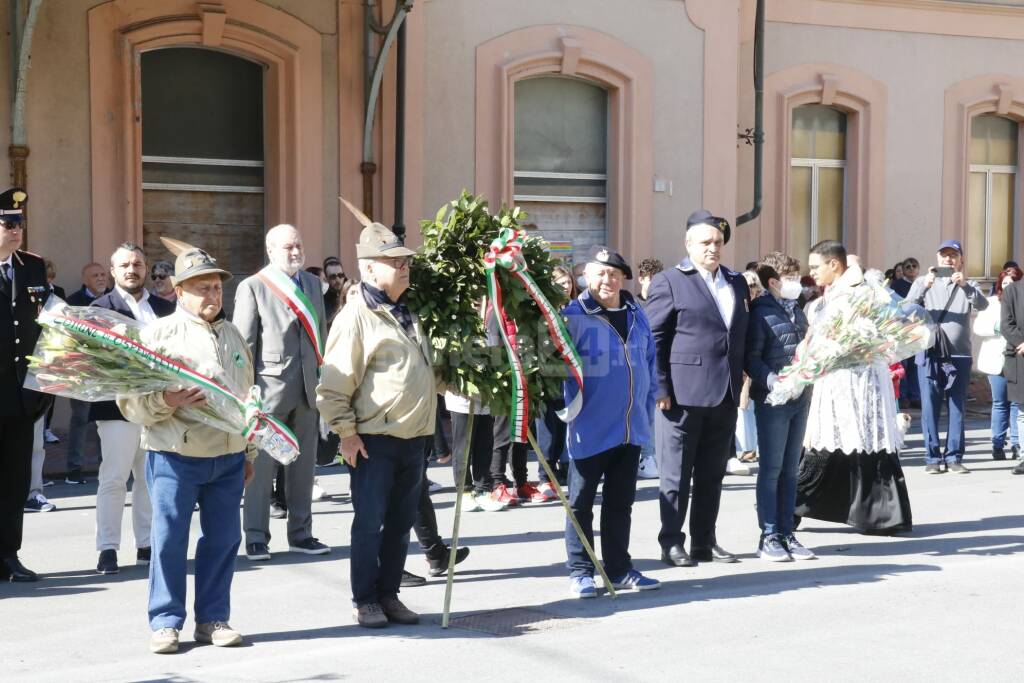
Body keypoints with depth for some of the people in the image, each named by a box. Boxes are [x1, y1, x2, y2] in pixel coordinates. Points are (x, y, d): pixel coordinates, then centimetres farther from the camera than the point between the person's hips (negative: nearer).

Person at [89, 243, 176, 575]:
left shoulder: (165, 308, 14)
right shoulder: (102, 307, 1)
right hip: (119, 407, -4)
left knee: (151, 479, 9)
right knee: (113, 480, -3)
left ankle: (146, 545, 17)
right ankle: (107, 549, 2)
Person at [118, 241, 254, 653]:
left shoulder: (233, 336, 15)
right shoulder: (158, 333, -3)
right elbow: (131, 400, -8)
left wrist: (248, 453, 23)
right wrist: (168, 400, -26)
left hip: (228, 458, 5)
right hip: (175, 456, -5)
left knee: (223, 538, 6)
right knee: (169, 538, -3)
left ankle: (213, 619, 16)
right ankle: (165, 622, 7)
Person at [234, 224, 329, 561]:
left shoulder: (312, 283, 15)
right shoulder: (252, 287, -2)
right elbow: (243, 343, -5)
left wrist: (324, 376, 10)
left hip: (307, 387, 5)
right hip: (270, 386, -5)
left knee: (303, 464, 11)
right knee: (261, 465, -2)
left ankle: (300, 533, 20)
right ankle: (256, 537, 6)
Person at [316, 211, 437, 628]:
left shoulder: (407, 313, 14)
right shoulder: (356, 317, -12)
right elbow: (334, 385, -14)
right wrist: (347, 433, -15)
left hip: (413, 437, 8)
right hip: (374, 440, -8)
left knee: (401, 523, 12)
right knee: (370, 522, 0)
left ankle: (389, 595, 22)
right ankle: (364, 601, 10)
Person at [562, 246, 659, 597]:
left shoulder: (636, 315, 8)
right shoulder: (574, 316, -10)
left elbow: (649, 363, 15)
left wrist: (648, 410, 12)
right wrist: (572, 413, -17)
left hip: (631, 428, 6)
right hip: (591, 429, -6)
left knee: (620, 502, 15)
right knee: (582, 503, 4)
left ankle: (619, 569, 25)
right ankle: (580, 572, 12)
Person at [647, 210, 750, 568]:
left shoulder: (737, 282, 15)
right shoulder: (669, 281, -3)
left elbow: (742, 334, 18)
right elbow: (653, 338, -6)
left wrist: (741, 379, 10)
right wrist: (660, 387, -12)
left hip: (726, 394, 6)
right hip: (684, 391, -6)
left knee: (712, 473, 11)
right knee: (676, 474, 2)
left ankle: (704, 541, 19)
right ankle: (672, 543, 9)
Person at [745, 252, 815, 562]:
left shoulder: (797, 312, 14)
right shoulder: (761, 314, -9)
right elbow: (751, 359, -13)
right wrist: (771, 380, -25)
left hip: (801, 397, 7)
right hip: (773, 399, -7)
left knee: (790, 469, 11)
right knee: (771, 469, -2)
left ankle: (786, 532, 17)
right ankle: (769, 536, 4)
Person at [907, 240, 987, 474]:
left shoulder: (968, 285, 12)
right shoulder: (923, 282, 11)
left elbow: (982, 305, -8)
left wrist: (965, 285, -26)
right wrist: (924, 286, -22)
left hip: (959, 356, 1)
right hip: (929, 355, -1)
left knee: (957, 409, 3)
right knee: (930, 408, -1)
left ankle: (954, 457, 7)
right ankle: (932, 458, 3)